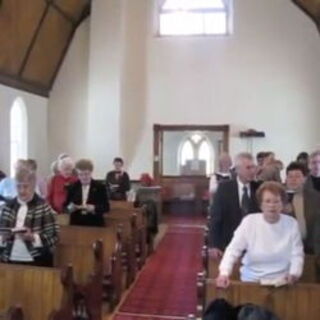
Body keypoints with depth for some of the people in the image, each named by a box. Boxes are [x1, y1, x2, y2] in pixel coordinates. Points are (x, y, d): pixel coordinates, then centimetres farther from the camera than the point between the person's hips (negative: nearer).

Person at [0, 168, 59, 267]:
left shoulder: (43, 207, -5)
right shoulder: (8, 206, 8)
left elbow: (53, 236, -8)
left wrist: (33, 237, -23)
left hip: (36, 262, -4)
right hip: (10, 261, 4)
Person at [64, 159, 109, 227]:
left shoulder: (99, 186, -1)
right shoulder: (73, 187, 5)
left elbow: (106, 207, -4)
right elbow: (66, 205, 7)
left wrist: (93, 208, -20)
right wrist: (70, 207, -15)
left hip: (95, 225, -2)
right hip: (76, 225, 2)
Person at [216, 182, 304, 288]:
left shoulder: (291, 224, -1)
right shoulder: (249, 221, -5)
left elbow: (297, 254, 1)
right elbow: (233, 250, -8)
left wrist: (293, 275, -18)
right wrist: (224, 274, -22)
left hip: (281, 281, 0)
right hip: (251, 279, 0)